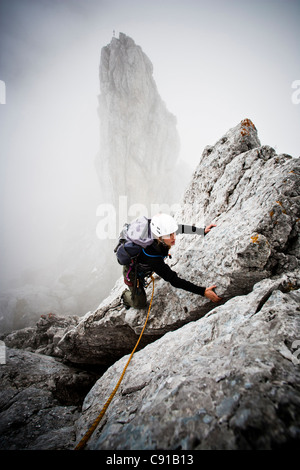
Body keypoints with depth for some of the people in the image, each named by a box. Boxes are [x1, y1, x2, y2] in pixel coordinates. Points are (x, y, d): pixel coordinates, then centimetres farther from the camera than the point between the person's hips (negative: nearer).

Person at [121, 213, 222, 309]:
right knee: (140, 304, 11)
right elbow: (174, 281, -43)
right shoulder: (153, 258, -47)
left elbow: (180, 228, -6)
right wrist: (203, 292, -44)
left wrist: (203, 231, -6)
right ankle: (126, 295, 42)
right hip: (133, 272, -6)